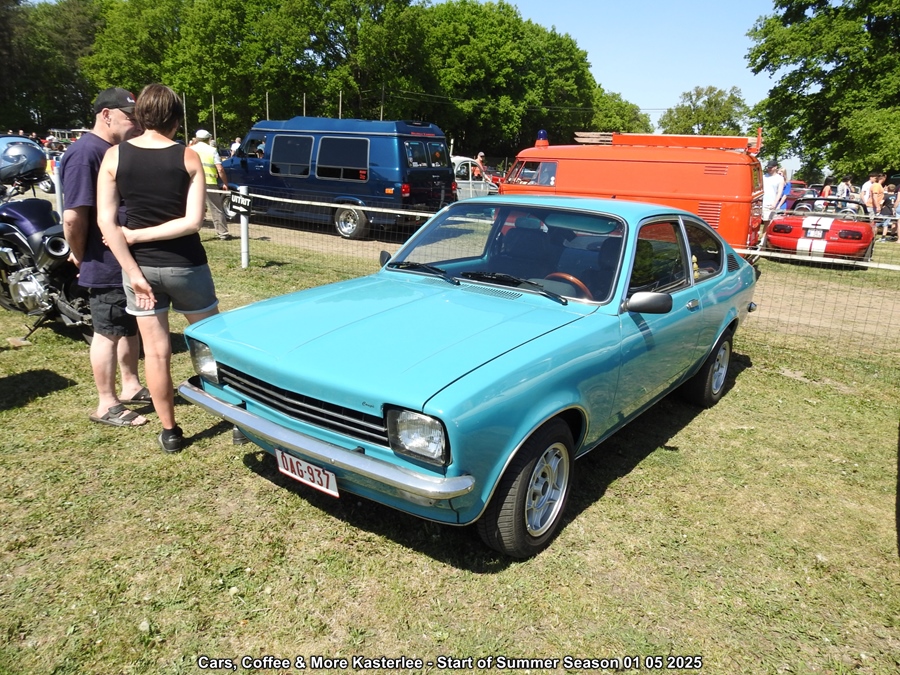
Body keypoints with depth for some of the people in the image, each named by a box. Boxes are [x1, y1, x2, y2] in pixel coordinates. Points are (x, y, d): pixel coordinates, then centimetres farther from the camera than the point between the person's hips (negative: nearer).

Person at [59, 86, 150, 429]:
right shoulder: (85, 153, -18)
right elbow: (73, 217, -23)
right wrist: (80, 258, -10)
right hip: (107, 266, -9)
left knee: (131, 327, 18)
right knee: (109, 333, 2)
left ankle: (131, 387, 34)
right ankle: (106, 406, 15)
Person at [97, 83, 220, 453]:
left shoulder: (114, 156, -2)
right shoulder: (189, 158, -6)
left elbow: (106, 222, -8)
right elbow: (193, 222, -14)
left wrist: (133, 271, -8)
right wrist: (138, 236, -7)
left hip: (141, 265, 2)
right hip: (185, 265, -1)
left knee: (156, 350, 9)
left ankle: (169, 432, 18)